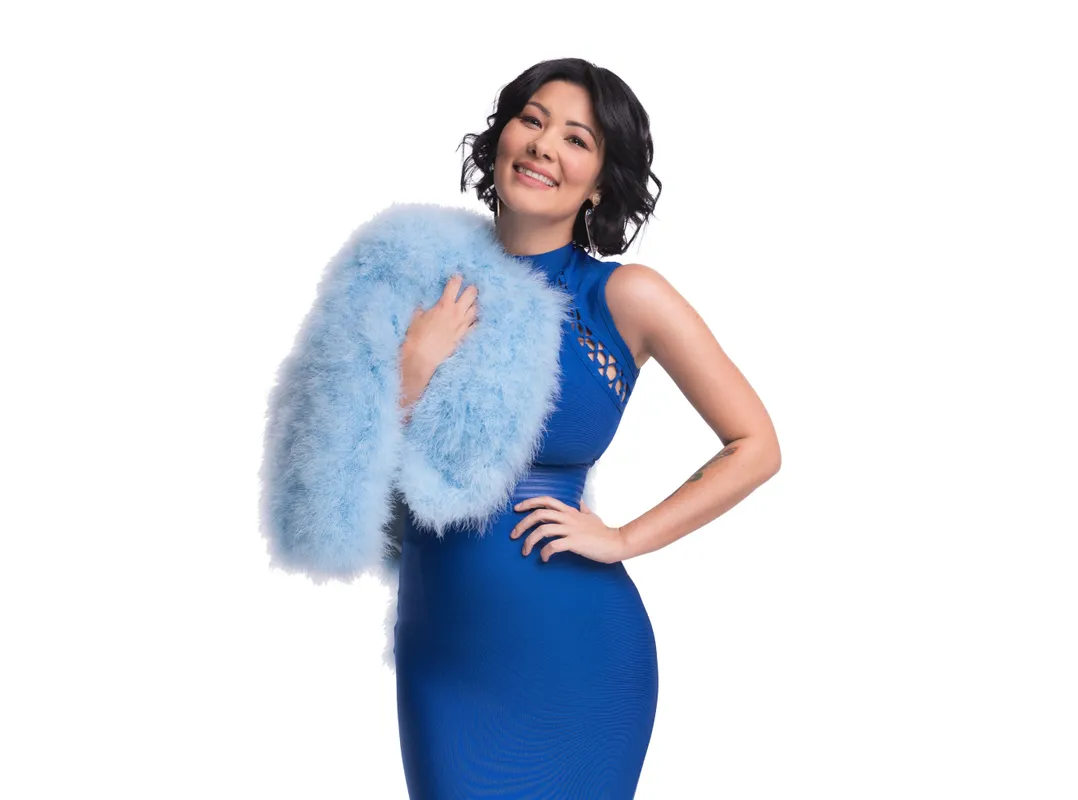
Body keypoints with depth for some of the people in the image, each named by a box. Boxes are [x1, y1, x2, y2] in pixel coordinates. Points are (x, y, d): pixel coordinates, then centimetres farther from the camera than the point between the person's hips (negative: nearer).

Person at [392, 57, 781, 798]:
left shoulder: (624, 296, -8)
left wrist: (622, 540, -9)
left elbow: (755, 447, -6)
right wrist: (416, 366, -16)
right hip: (439, 643, 3)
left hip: (571, 650, -3)